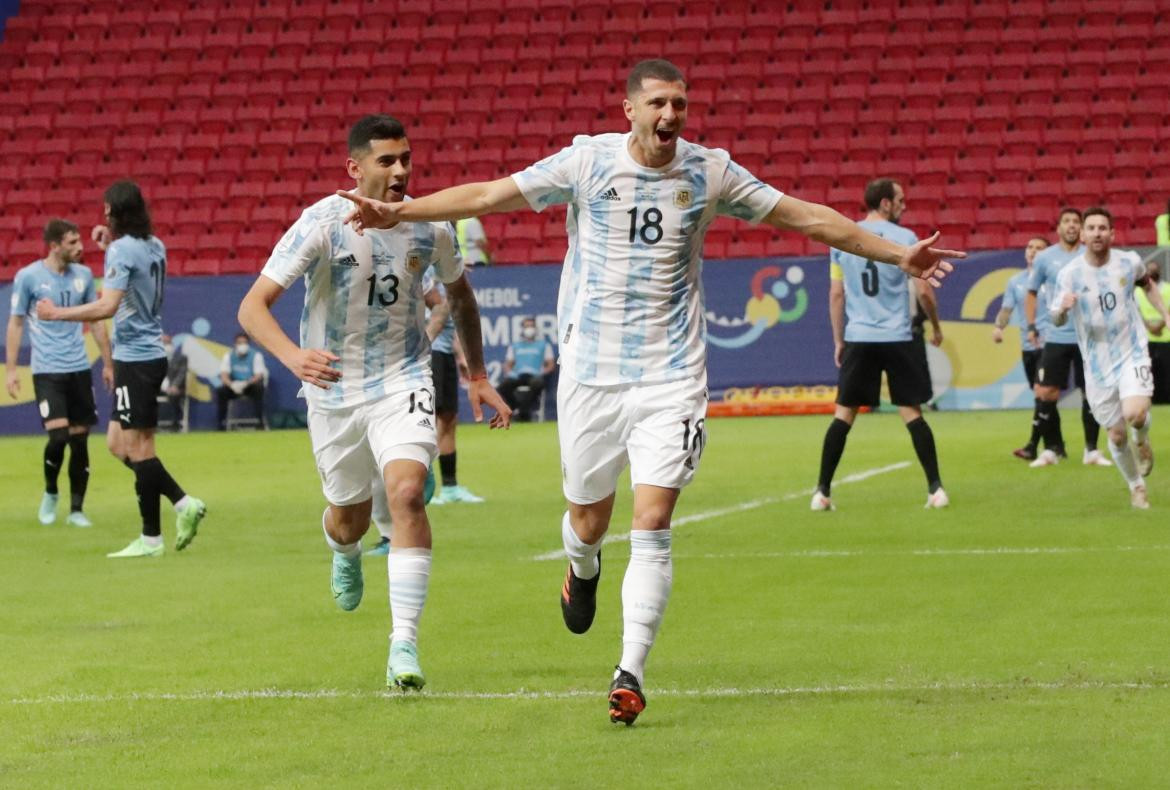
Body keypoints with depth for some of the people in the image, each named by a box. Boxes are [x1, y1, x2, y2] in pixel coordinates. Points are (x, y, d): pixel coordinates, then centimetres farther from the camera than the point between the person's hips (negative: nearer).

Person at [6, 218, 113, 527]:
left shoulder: (83, 275, 6)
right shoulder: (28, 277, -5)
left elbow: (95, 321, 15)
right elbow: (16, 323, 1)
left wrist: (107, 363, 14)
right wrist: (11, 369, -3)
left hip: (79, 369, 4)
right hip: (47, 371, -4)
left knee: (80, 440, 2)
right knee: (58, 435, -15)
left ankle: (76, 509, 12)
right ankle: (50, 493, 11)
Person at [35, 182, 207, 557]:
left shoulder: (122, 251, -15)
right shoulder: (154, 246, 11)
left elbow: (107, 306, -24)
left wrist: (57, 313, -16)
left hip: (135, 357, -9)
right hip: (151, 354, 9)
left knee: (138, 447, -4)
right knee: (118, 443, 14)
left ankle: (151, 538, -1)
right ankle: (183, 502, 8)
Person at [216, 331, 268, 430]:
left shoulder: (256, 355, -9)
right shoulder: (229, 356, -2)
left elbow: (258, 376, -17)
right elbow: (224, 375, -12)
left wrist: (246, 383, -38)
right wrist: (231, 384, -35)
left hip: (251, 385, -2)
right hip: (233, 387, 2)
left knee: (258, 388, -36)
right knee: (220, 391, -26)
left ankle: (260, 423, -30)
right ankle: (221, 424, -19)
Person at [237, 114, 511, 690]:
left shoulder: (429, 225, -9)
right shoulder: (323, 224, -19)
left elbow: (460, 295, 13)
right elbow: (252, 307, -24)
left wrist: (477, 377, 14)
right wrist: (293, 356, -43)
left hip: (402, 382, 0)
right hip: (333, 389, 0)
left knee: (407, 493, -22)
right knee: (349, 516, 15)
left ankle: (404, 643, -20)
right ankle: (345, 553, 56)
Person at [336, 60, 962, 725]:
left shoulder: (709, 172, 0)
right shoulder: (588, 162, -3)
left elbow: (803, 215, 6)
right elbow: (489, 195, -2)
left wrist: (896, 253, 4)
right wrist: (398, 212, -8)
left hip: (672, 376, 0)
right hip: (591, 370, 0)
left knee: (653, 525, -12)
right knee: (589, 520, 10)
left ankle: (631, 674, -10)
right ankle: (584, 570, 48)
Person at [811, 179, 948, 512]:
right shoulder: (904, 238, -3)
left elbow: (836, 294, 8)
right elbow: (923, 291, -3)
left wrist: (838, 340, 15)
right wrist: (936, 327, 13)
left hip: (857, 338, 2)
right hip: (897, 339, -2)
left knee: (843, 415, 5)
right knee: (912, 413, 5)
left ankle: (822, 493, 1)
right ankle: (935, 490, 2)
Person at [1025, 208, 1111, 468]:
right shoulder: (1044, 258, 3)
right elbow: (1031, 293, 12)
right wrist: (1031, 326, 2)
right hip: (1056, 337, 0)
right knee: (1045, 394, -6)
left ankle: (1091, 450, 12)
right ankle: (1051, 449, 7)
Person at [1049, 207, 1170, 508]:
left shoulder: (1129, 262, -5)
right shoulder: (1069, 274, -9)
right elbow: (1057, 320, -7)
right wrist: (1063, 308, -29)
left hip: (1132, 354, -1)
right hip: (1097, 364, 1)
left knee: (1135, 414, -25)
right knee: (1117, 435, 5)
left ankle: (1142, 440, 11)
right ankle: (1136, 486, 29)